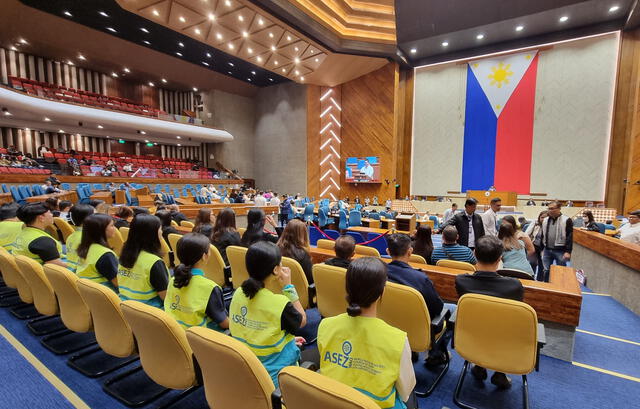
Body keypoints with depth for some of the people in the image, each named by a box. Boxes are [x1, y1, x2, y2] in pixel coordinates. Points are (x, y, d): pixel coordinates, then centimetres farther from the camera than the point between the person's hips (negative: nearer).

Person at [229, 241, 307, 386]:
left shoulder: (238, 293, -9)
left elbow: (255, 334, 4)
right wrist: (288, 286, -10)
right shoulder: (279, 303, -27)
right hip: (273, 374, -5)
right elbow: (302, 321, -6)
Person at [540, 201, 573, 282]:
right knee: (546, 271, 9)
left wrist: (568, 251, -16)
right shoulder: (545, 220, 9)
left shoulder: (566, 220, -8)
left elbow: (570, 237, -11)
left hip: (560, 251, -5)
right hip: (547, 250, 5)